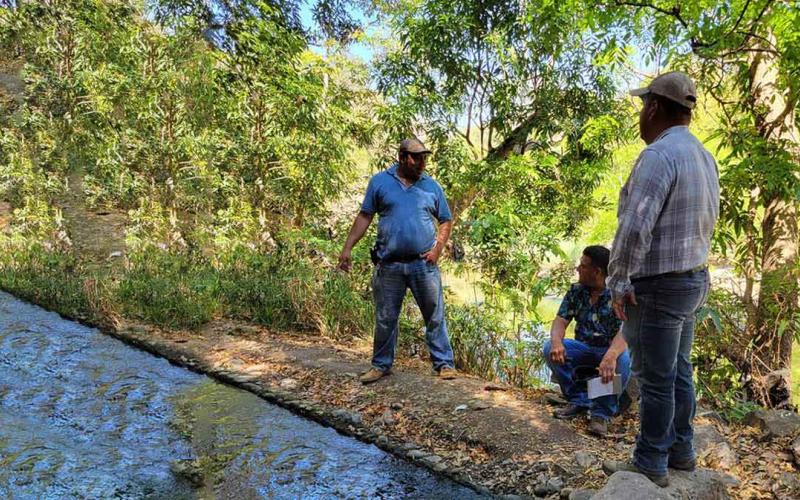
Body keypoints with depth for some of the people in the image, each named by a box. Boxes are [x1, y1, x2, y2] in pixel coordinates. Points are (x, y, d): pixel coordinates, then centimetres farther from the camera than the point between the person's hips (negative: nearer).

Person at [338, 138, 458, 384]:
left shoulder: (432, 186, 6)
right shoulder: (379, 181, 3)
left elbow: (446, 221, 13)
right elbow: (364, 216, 5)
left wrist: (438, 248, -2)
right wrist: (347, 248, -1)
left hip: (424, 265, 0)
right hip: (389, 265, 0)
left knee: (435, 317, 4)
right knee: (385, 319, 9)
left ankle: (444, 363, 15)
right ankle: (381, 365, 23)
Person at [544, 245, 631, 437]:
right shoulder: (576, 291, 1)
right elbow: (561, 320, -6)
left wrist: (611, 356, -51)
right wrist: (556, 342, -31)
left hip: (612, 350, -4)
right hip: (584, 349, 4)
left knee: (624, 359, -37)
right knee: (550, 349, -20)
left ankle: (602, 412, -16)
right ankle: (579, 400, -4)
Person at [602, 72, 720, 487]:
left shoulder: (659, 154, -20)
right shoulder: (704, 156, 11)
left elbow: (634, 228, -25)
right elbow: (706, 223, 15)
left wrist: (618, 282, -15)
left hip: (657, 286, -9)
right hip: (693, 278, 9)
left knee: (655, 380, 1)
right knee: (678, 372, 19)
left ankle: (650, 465, 13)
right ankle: (680, 450, 32)